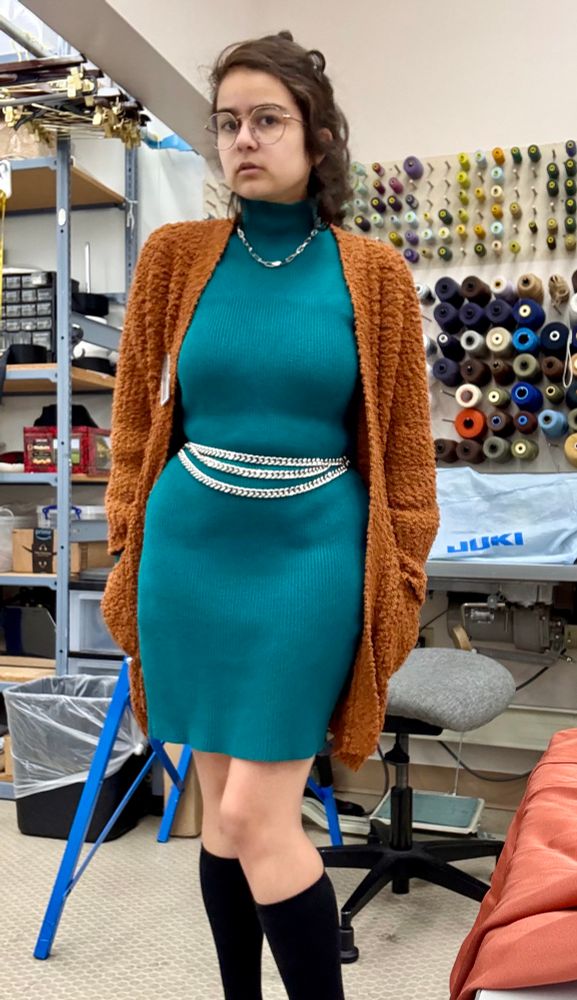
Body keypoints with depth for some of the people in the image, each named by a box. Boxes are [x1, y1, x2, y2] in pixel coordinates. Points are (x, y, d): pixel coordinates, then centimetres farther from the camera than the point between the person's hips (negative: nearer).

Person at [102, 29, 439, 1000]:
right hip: (189, 554, 3)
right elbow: (134, 424, 8)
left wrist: (401, 583, 3)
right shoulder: (174, 256, 4)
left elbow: (404, 447, 3)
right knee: (218, 802, 13)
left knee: (258, 816, -3)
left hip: (312, 557, -2)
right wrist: (127, 556, 7)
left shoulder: (373, 274, 0)